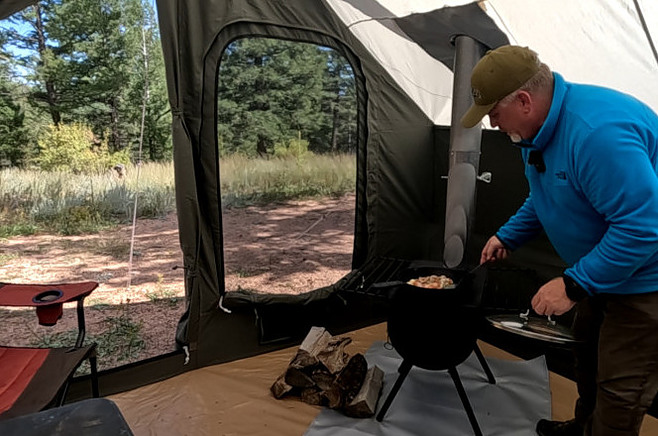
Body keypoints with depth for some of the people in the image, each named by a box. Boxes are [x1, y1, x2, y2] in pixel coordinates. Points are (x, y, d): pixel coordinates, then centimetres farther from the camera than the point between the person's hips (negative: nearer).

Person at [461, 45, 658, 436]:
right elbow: (545, 197, 15)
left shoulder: (597, 132, -35)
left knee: (619, 390, 1)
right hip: (605, 268, 10)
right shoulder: (539, 130, -2)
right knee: (587, 352, 24)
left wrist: (574, 285, -28)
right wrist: (507, 237, 9)